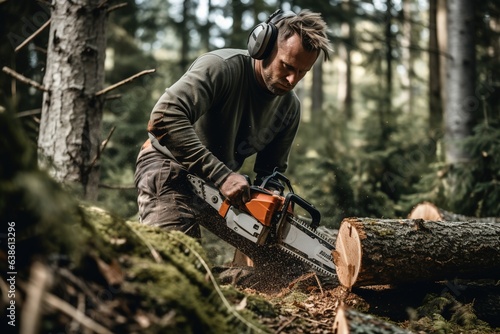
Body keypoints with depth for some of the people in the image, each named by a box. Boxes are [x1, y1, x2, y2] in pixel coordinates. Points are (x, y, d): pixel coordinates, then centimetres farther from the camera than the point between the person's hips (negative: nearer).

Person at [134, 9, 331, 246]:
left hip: (219, 183, 8)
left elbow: (271, 169, 7)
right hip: (168, 168, -7)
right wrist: (222, 175, -38)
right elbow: (165, 118, -37)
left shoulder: (290, 108, -2)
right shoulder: (222, 67, -24)